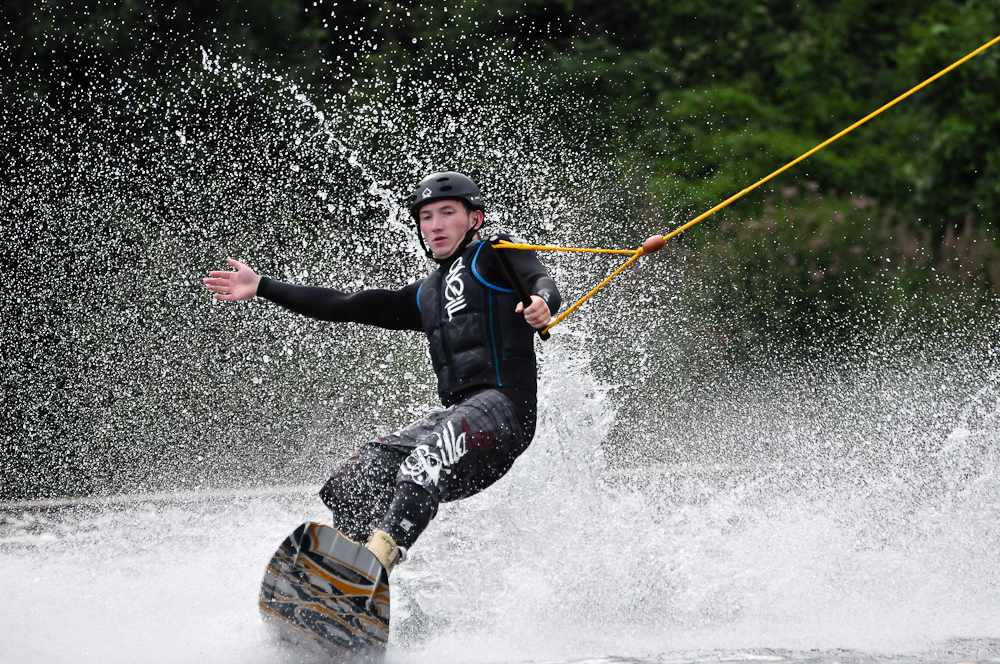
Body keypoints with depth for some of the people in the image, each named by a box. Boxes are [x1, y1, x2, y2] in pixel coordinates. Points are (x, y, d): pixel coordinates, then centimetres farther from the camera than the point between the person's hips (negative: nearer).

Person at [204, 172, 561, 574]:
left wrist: (542, 302, -34)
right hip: (454, 413, 8)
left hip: (504, 403, -8)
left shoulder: (494, 255, 11)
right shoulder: (427, 295, 29)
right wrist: (261, 288, 32)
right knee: (363, 470, -11)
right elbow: (347, 307, 31)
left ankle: (384, 549, -54)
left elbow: (540, 283, -8)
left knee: (432, 451, -35)